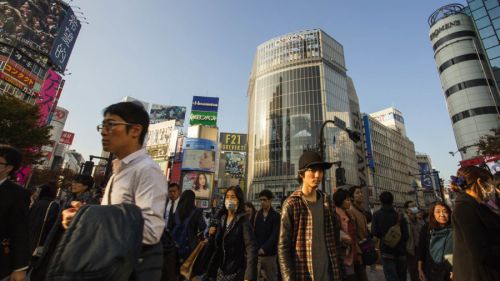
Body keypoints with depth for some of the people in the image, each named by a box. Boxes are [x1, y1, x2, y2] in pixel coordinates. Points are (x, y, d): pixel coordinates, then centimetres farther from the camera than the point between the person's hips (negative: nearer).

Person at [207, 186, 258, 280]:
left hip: (236, 272, -6)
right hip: (220, 270, 6)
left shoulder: (243, 221, -15)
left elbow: (251, 248, -22)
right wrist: (211, 232, -3)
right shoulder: (222, 218, 4)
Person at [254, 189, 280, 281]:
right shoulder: (257, 215, 6)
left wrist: (264, 248, -20)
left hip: (270, 253, -2)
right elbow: (253, 232, 3)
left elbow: (275, 235, -12)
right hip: (256, 253, 2)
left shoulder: (276, 216, -4)